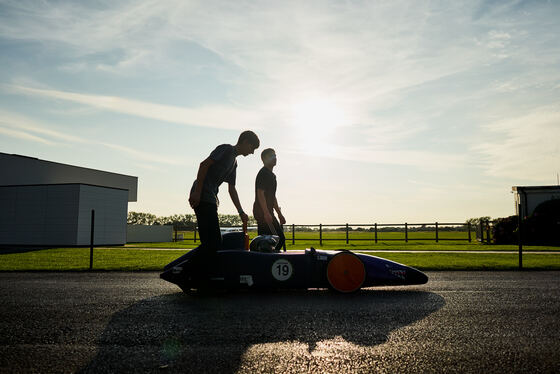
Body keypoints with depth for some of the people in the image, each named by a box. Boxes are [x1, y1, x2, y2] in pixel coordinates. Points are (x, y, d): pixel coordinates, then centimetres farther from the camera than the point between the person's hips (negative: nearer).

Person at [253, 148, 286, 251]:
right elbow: (260, 193, -19)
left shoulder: (271, 175, 22)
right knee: (279, 238, -12)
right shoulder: (263, 173, -9)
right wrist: (266, 213, -26)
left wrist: (279, 214, 26)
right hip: (262, 212, -10)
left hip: (267, 213, 10)